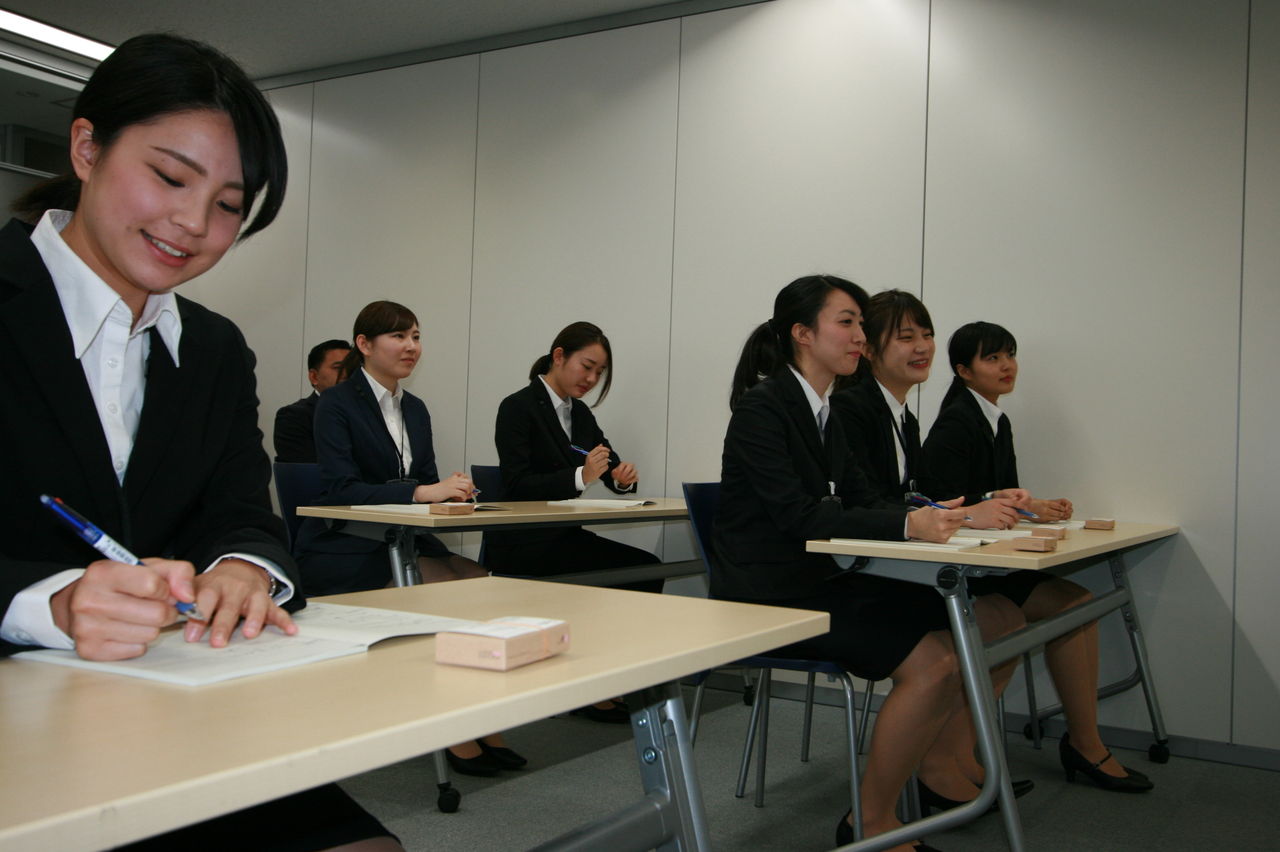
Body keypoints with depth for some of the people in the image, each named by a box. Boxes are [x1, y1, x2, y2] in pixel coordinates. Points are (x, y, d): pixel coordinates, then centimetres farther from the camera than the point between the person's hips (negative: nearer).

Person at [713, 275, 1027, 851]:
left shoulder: (821, 413, 15)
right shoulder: (762, 407, -12)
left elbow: (862, 503, 9)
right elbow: (798, 515, -22)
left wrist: (942, 515, -8)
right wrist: (907, 524, -30)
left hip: (824, 582, 9)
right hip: (769, 595, -8)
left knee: (999, 620, -2)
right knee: (933, 663, -25)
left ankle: (943, 756, 17)